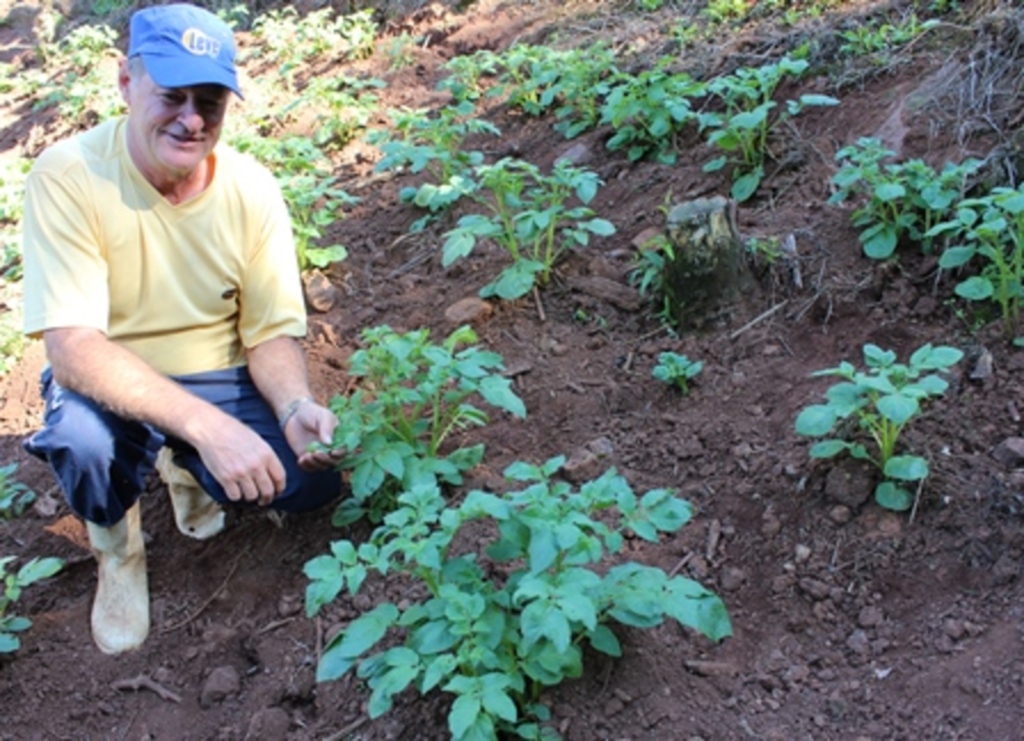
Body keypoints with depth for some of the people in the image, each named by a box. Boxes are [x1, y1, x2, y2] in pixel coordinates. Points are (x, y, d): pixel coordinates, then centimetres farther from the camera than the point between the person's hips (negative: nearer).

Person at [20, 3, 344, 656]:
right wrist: (208, 425, -42)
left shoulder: (253, 189, -13)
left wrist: (297, 407, -29)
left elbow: (273, 334, -6)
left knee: (313, 480, -20)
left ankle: (185, 469, 16)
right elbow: (73, 351, -31)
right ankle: (118, 553, 1)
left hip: (219, 382, 3)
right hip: (108, 384, -3)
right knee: (82, 437, -37)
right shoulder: (68, 177, -24)